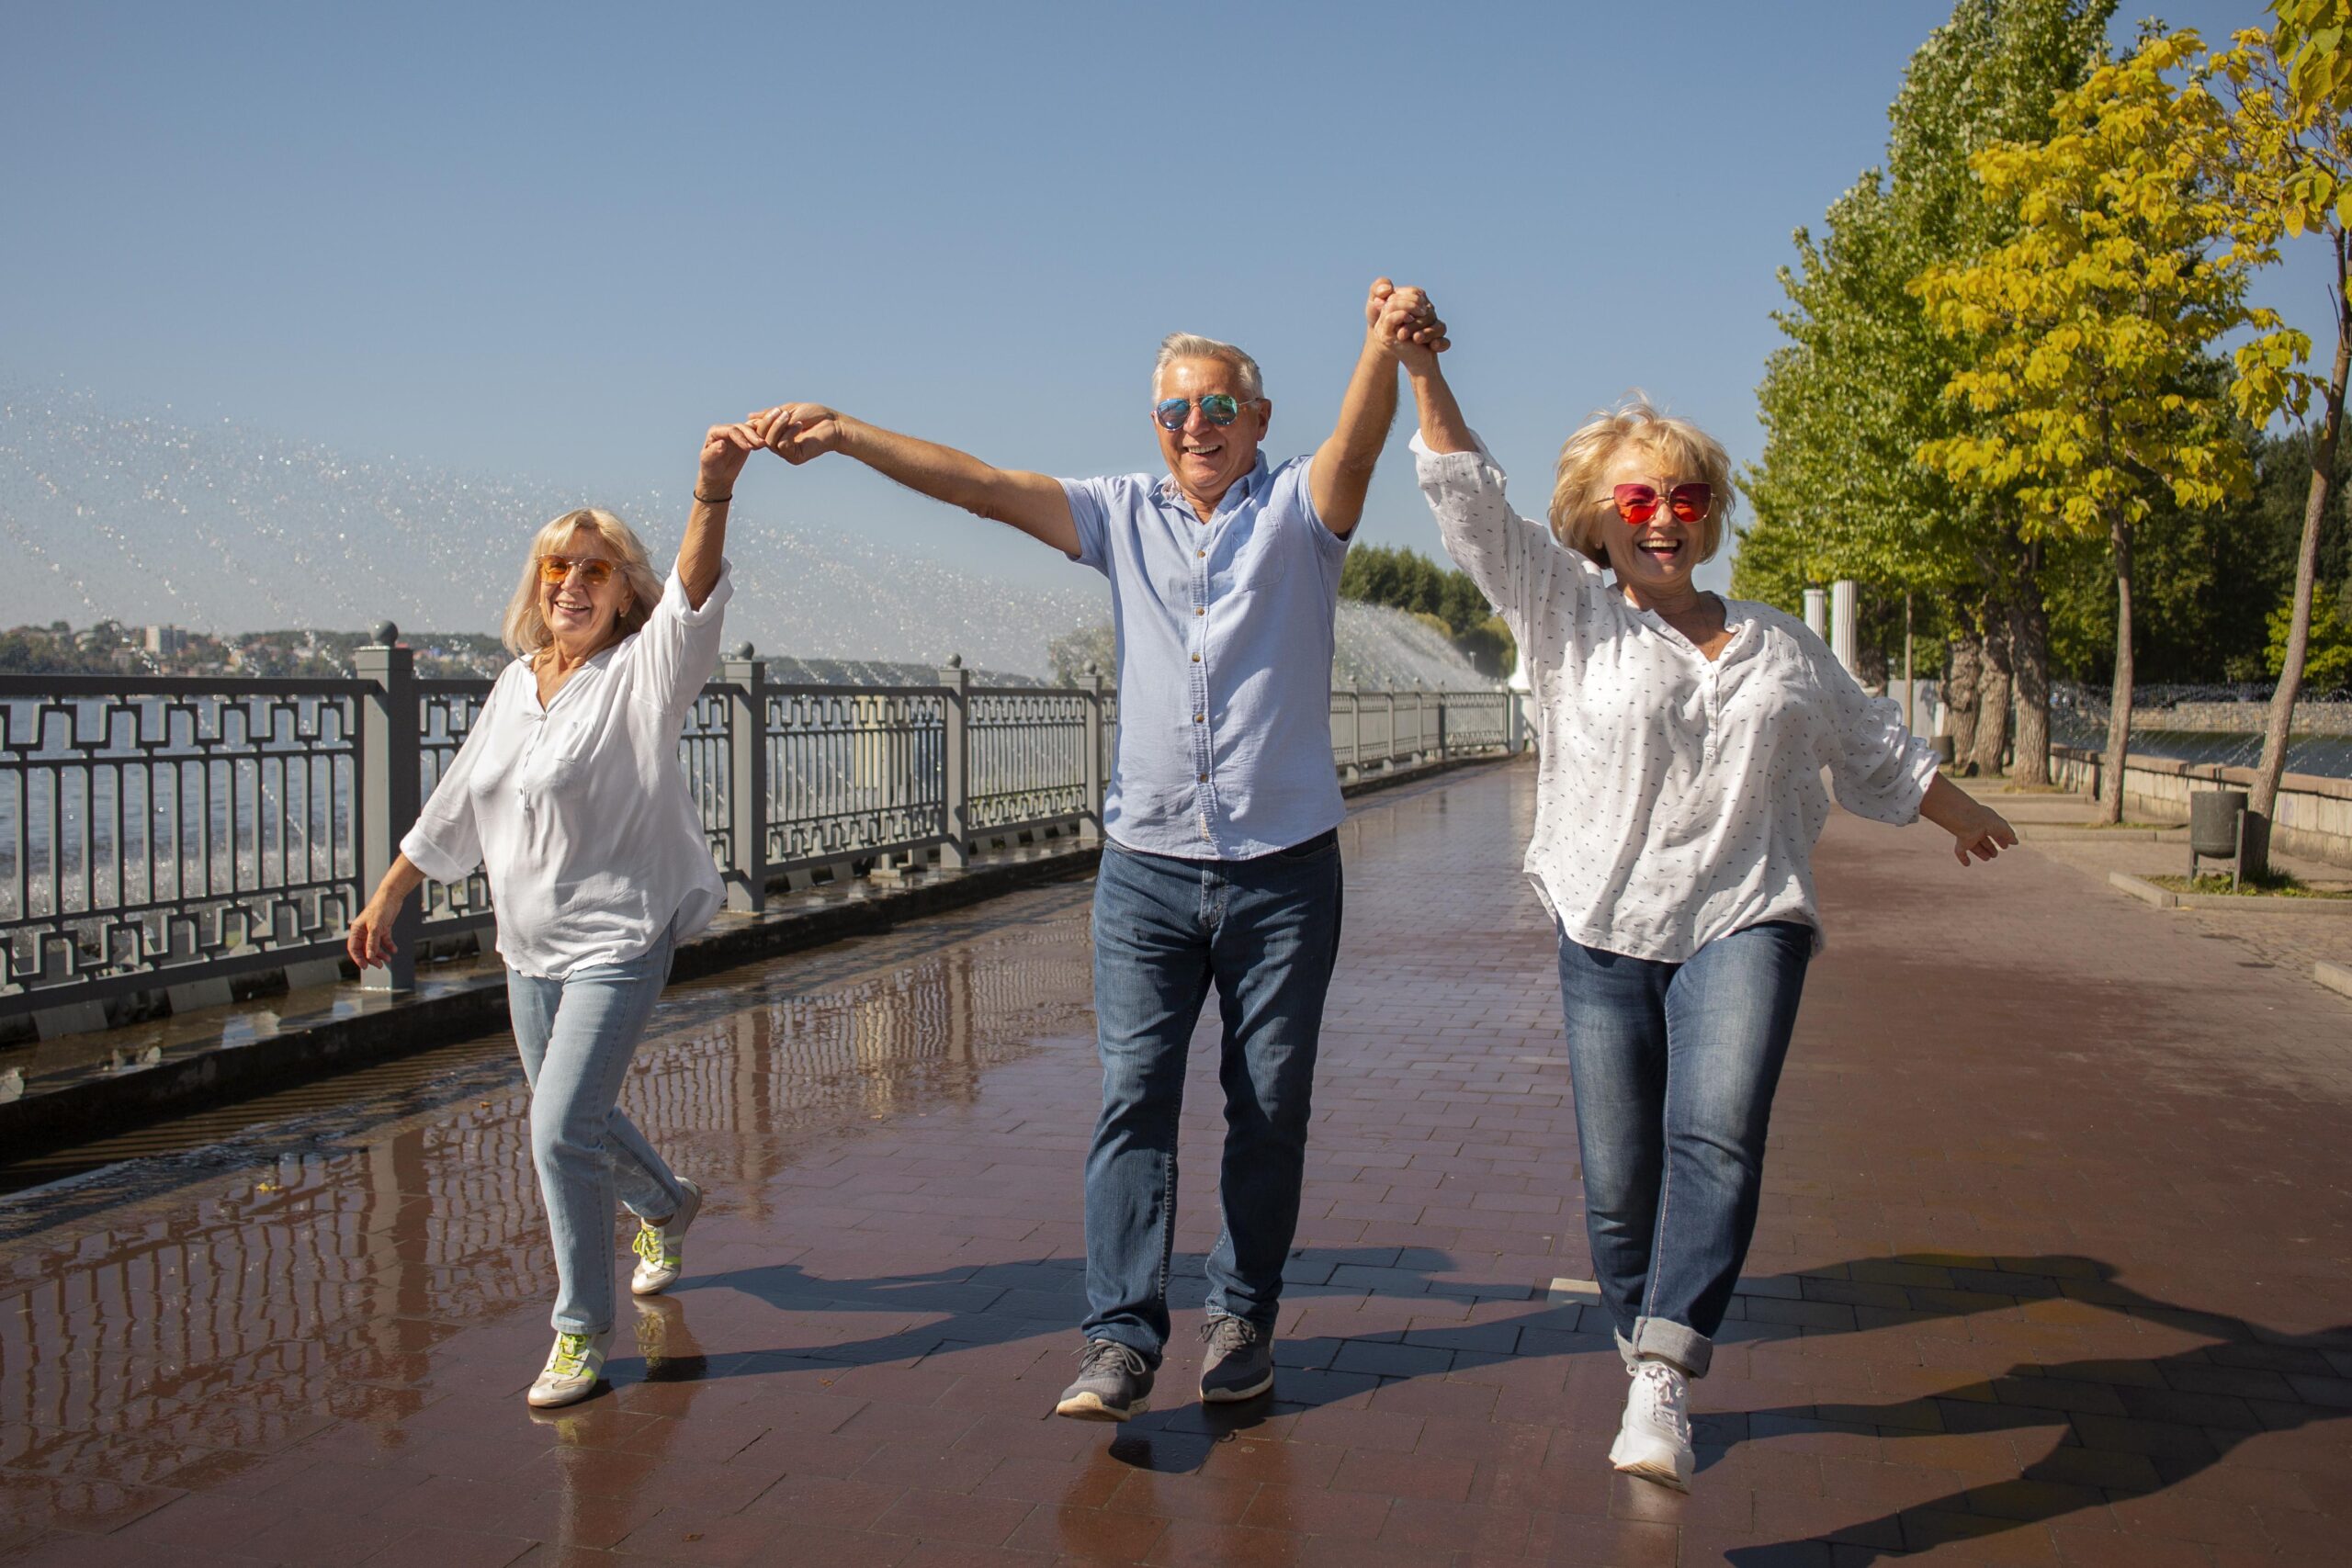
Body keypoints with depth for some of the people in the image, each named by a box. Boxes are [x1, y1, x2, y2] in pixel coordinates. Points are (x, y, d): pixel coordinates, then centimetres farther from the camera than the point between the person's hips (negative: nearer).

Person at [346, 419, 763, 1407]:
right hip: (529, 946, 7)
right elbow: (456, 806, 18)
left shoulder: (641, 675, -10)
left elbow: (694, 598, -31)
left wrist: (713, 492, -48)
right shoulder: (517, 684, 9)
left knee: (561, 1130, -13)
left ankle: (582, 1329, 5)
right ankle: (668, 1207, 49)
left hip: (619, 943, -7)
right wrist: (388, 896, 21)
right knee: (570, 1118, 19)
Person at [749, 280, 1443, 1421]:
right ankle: (1120, 1336, -2)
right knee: (1133, 1094, -4)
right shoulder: (1123, 515, 9)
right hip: (1146, 867, 2)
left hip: (1282, 867, -1)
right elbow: (978, 485, 3)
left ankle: (1242, 1317, 21)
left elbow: (1358, 439, -19)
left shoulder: (1297, 509, 2)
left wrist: (1384, 343, -40)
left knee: (1270, 1106, 7)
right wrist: (840, 431, -7)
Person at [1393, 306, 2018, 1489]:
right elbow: (1471, 507, -3)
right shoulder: (1569, 618, 7)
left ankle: (1660, 1392, -25)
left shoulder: (1778, 646, 16)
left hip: (1743, 924, 1)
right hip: (1606, 935, 0)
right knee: (1618, 1184, 0)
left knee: (1715, 1139, -23)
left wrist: (1961, 814, 41)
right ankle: (1646, 1360, 23)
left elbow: (1876, 748, 31)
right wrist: (1423, 371, -12)